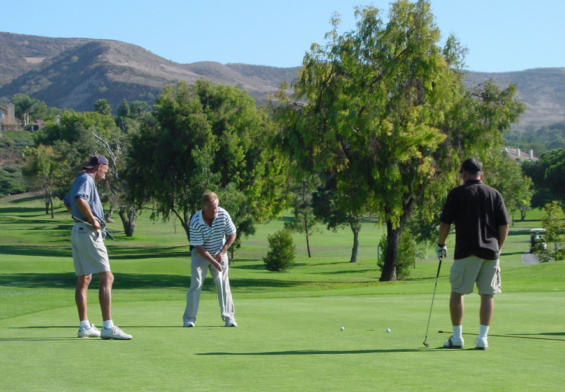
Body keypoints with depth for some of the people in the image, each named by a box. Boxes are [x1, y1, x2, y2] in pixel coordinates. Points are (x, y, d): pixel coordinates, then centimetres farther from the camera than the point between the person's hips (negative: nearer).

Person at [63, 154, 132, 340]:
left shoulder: (81, 180, 20)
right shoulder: (86, 180, -10)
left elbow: (67, 202, 38)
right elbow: (80, 200, -30)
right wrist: (93, 220, -20)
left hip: (78, 231, 11)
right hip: (88, 232, -11)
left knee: (83, 280, 11)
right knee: (106, 277, -13)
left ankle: (85, 326, 13)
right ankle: (108, 327, -20)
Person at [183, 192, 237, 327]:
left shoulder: (223, 215, -16)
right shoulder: (195, 222, -25)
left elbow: (232, 234, -2)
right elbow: (199, 247, -21)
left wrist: (222, 251, -12)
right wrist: (213, 262, -25)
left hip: (219, 254, 3)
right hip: (200, 255, -3)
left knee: (223, 284, -2)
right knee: (196, 284, -8)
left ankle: (229, 317, 2)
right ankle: (189, 318, -2)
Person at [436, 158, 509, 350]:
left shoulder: (456, 193, -1)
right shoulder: (494, 194, 8)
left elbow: (445, 223, 0)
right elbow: (504, 225, 6)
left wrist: (441, 244, 14)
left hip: (466, 251, -3)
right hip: (490, 251, 3)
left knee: (457, 292, 7)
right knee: (487, 294, 6)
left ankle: (457, 337, 6)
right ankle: (483, 338, 2)